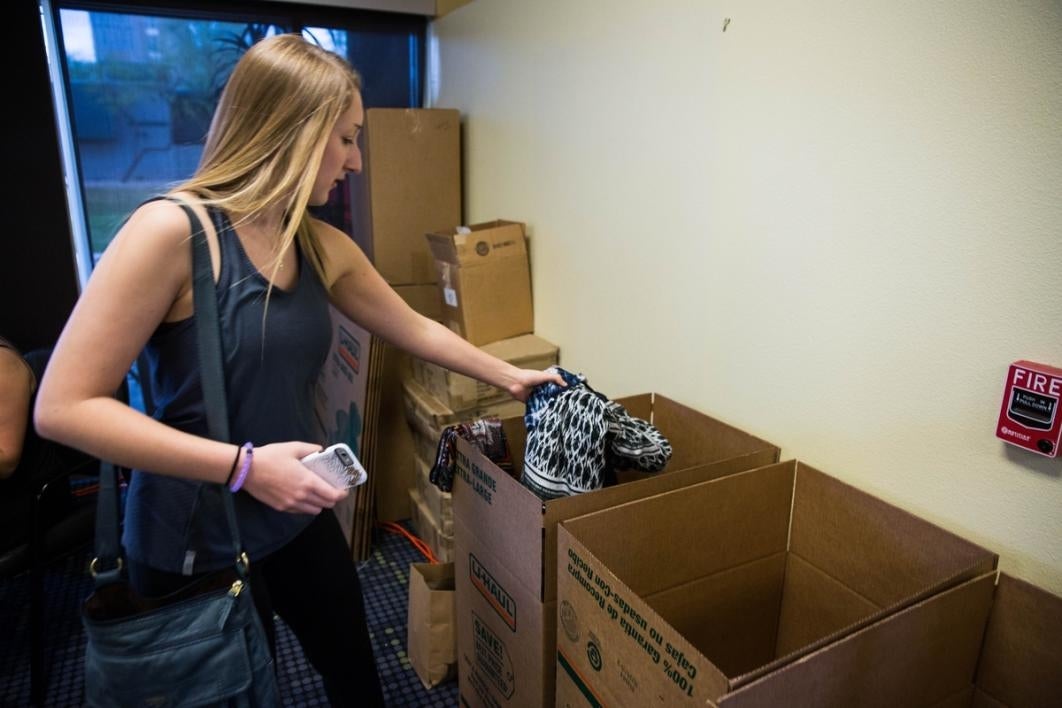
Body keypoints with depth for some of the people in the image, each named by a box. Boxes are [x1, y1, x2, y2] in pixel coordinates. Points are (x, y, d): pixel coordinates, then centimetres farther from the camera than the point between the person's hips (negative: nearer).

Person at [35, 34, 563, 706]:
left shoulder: (322, 246, -1)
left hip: (299, 519, 6)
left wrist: (510, 376, 15)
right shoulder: (173, 229, -21)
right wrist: (244, 465, -26)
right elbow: (64, 407, -21)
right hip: (192, 546, -5)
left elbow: (416, 330, 11)